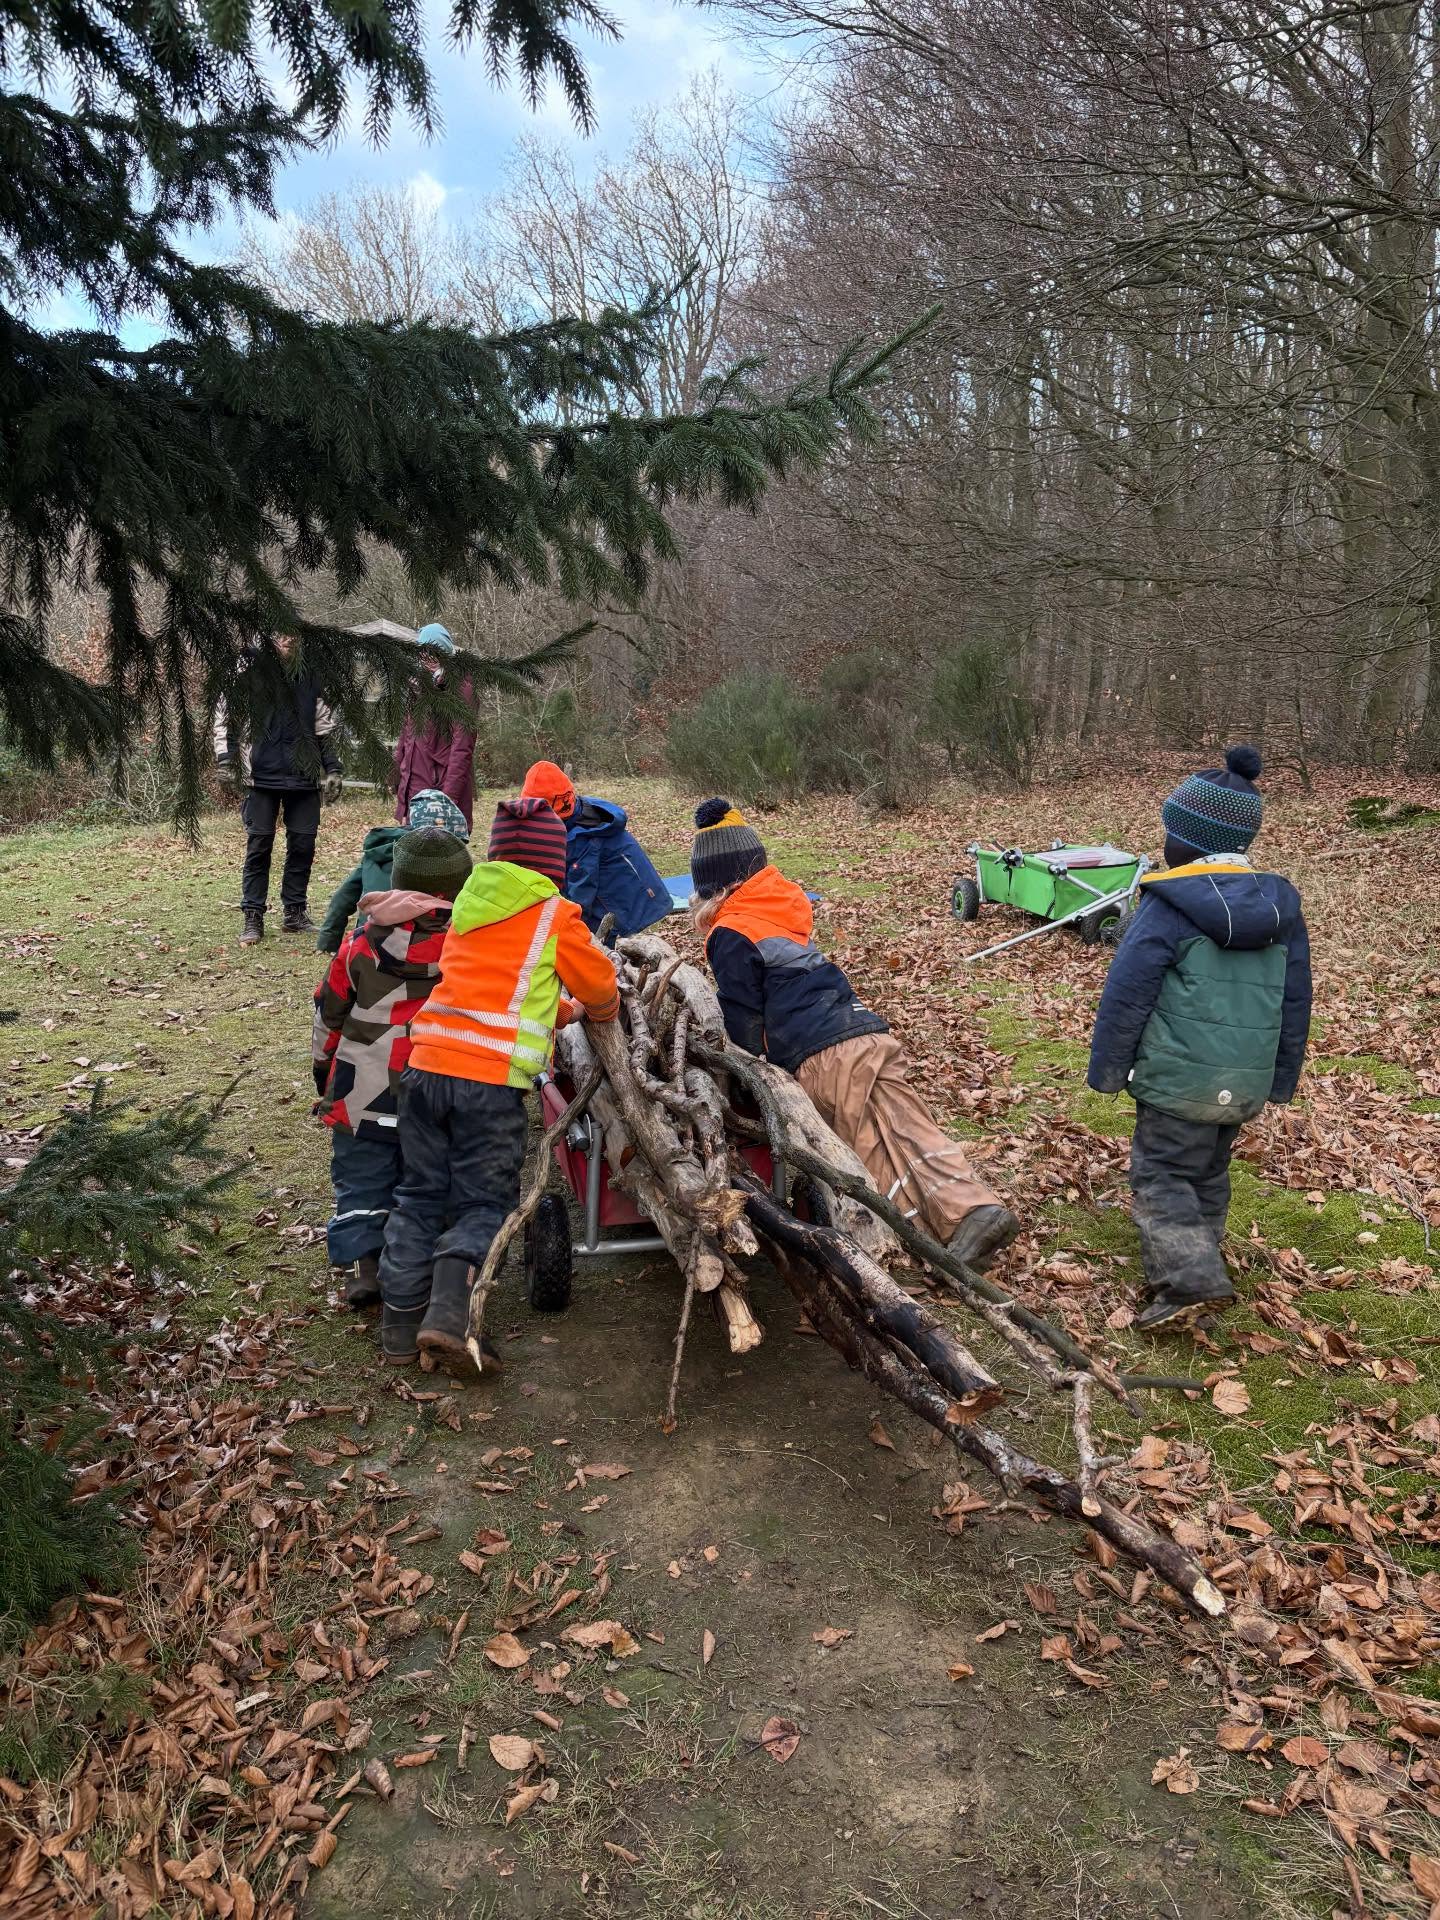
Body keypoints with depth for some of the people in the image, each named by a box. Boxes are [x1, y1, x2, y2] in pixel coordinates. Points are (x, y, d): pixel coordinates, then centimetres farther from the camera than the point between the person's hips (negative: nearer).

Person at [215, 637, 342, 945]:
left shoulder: (311, 675, 10)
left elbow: (326, 727, 16)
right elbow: (224, 716, 3)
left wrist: (331, 769, 12)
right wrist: (226, 761, -4)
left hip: (304, 777, 3)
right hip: (261, 777, -3)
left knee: (303, 845, 5)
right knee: (258, 846, -1)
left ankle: (295, 912, 18)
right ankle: (252, 917, 7)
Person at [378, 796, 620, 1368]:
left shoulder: (470, 907, 19)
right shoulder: (555, 915, 2)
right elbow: (599, 985, 13)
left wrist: (559, 1012, 37)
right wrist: (600, 1011, 36)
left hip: (427, 1063, 5)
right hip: (493, 1078, -5)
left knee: (421, 1195, 16)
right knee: (483, 1202, 7)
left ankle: (400, 1321, 15)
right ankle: (449, 1309, -15)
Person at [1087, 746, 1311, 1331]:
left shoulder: (1169, 904, -13)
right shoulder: (1282, 906, 6)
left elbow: (1127, 992, -13)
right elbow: (1295, 1001, 12)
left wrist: (1108, 1069, -3)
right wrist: (1282, 1079, 21)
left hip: (1179, 1080, -6)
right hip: (1248, 1085, 6)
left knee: (1159, 1174, 3)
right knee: (1209, 1175, 21)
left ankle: (1189, 1280, -10)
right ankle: (1197, 1264, 33)